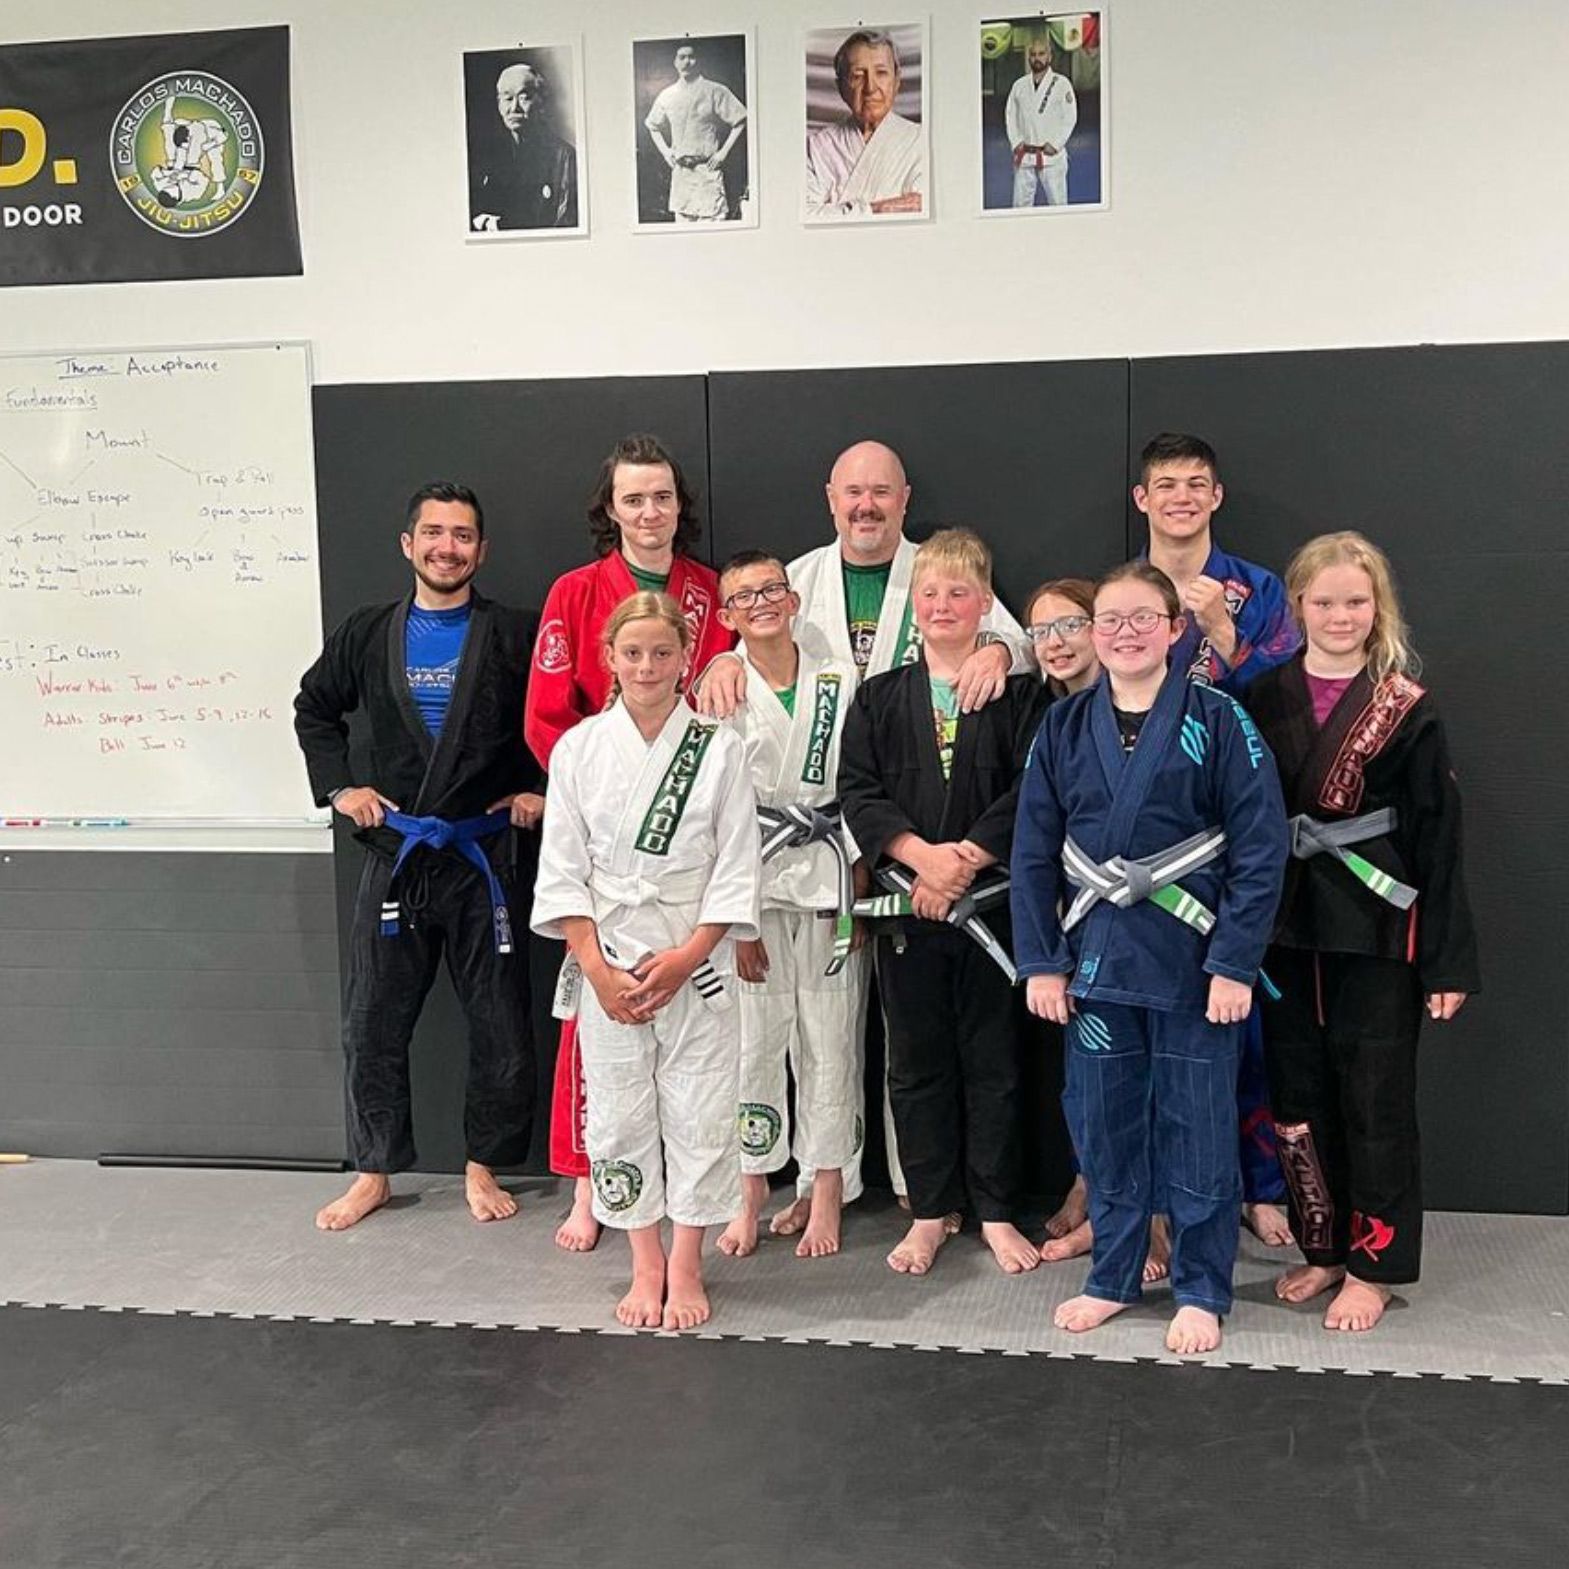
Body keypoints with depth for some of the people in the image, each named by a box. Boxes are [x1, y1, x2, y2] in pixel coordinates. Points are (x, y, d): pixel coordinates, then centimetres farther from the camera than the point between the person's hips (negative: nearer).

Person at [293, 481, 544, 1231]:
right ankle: (373, 1172, 22)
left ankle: (483, 1166, 23)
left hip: (487, 855, -2)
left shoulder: (515, 635, -3)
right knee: (372, 1024, 7)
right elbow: (315, 707, 18)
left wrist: (541, 789, -5)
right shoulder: (367, 634, 5)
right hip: (394, 854, 2)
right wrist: (339, 784, 8)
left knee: (500, 1025, 6)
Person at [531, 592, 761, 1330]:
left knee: (698, 1115, 4)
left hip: (696, 965, -1)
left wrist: (684, 958, -12)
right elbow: (561, 871, 0)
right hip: (608, 968, 1)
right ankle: (646, 1266, 24)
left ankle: (686, 1268, 20)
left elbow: (737, 871, -4)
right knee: (619, 1115, 7)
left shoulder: (718, 748, -3)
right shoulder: (578, 748, 0)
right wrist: (598, 968, -8)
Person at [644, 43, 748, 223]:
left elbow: (740, 121, -1)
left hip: (707, 169, -4)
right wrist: (665, 151, 11)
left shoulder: (715, 91, -1)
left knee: (711, 223, -10)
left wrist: (723, 152, -7)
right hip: (680, 171, 4)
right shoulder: (667, 95, 11)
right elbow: (653, 127, 25)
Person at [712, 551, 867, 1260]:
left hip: (830, 880, 1)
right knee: (752, 1040, 2)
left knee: (830, 1042, 5)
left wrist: (858, 885, 0)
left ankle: (826, 1194, 18)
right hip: (750, 882, -1)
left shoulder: (839, 681, 4)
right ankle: (751, 1194, 17)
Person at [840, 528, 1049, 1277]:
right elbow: (857, 789, -1)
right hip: (905, 903, 2)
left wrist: (967, 858, -18)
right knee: (917, 1062, 9)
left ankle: (996, 1213, 19)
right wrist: (921, 854, -15)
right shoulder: (878, 697, 8)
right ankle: (929, 1212, 21)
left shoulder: (1020, 693, 1)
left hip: (994, 900, -2)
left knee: (992, 1060, 6)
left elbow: (1030, 790, -9)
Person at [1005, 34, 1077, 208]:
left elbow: (1070, 118, -4)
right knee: (1020, 203, 6)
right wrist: (1016, 143, -1)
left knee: (1057, 202, -2)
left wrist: (1054, 144, -11)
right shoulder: (1019, 85, 9)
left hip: (1051, 155, -3)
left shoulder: (1061, 84, -1)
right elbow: (1010, 116, 12)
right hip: (1024, 156, 3)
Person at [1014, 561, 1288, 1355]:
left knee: (1197, 1131, 6)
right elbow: (1033, 851, 5)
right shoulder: (1064, 727, 4)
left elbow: (1260, 848, -9)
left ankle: (1201, 1291, 22)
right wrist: (1040, 961, -1)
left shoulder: (1219, 722, -6)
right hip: (1096, 957, 3)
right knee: (1103, 1125, 12)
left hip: (1192, 959, -3)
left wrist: (1234, 962, -13)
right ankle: (1113, 1275, 29)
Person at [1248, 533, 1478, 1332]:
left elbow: (1437, 837, -4)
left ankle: (1373, 1265, 18)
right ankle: (1322, 1248, 27)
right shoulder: (1264, 701, 4)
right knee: (1297, 1099, 11)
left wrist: (1447, 960, -7)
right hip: (1285, 927, 4)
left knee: (1374, 1101, 4)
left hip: (1375, 929, -3)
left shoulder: (1406, 711, -4)